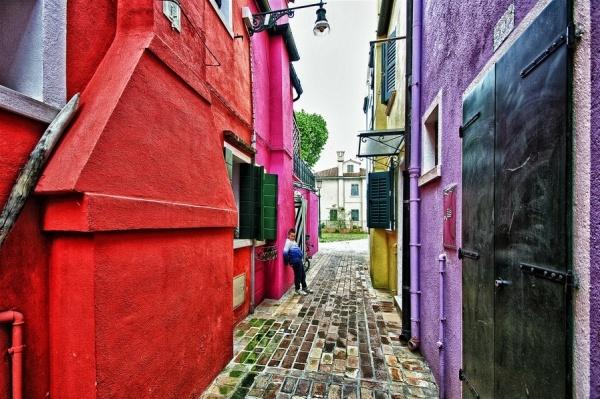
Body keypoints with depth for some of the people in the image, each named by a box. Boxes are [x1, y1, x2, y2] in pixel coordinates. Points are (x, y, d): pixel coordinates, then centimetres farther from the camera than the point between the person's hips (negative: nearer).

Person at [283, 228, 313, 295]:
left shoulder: (294, 242, 16)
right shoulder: (288, 242, -13)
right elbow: (285, 252, -23)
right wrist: (288, 262, -17)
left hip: (299, 261, 10)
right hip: (295, 261, -9)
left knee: (303, 275, 16)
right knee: (298, 275, -1)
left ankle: (304, 287, 29)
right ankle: (298, 289, 13)